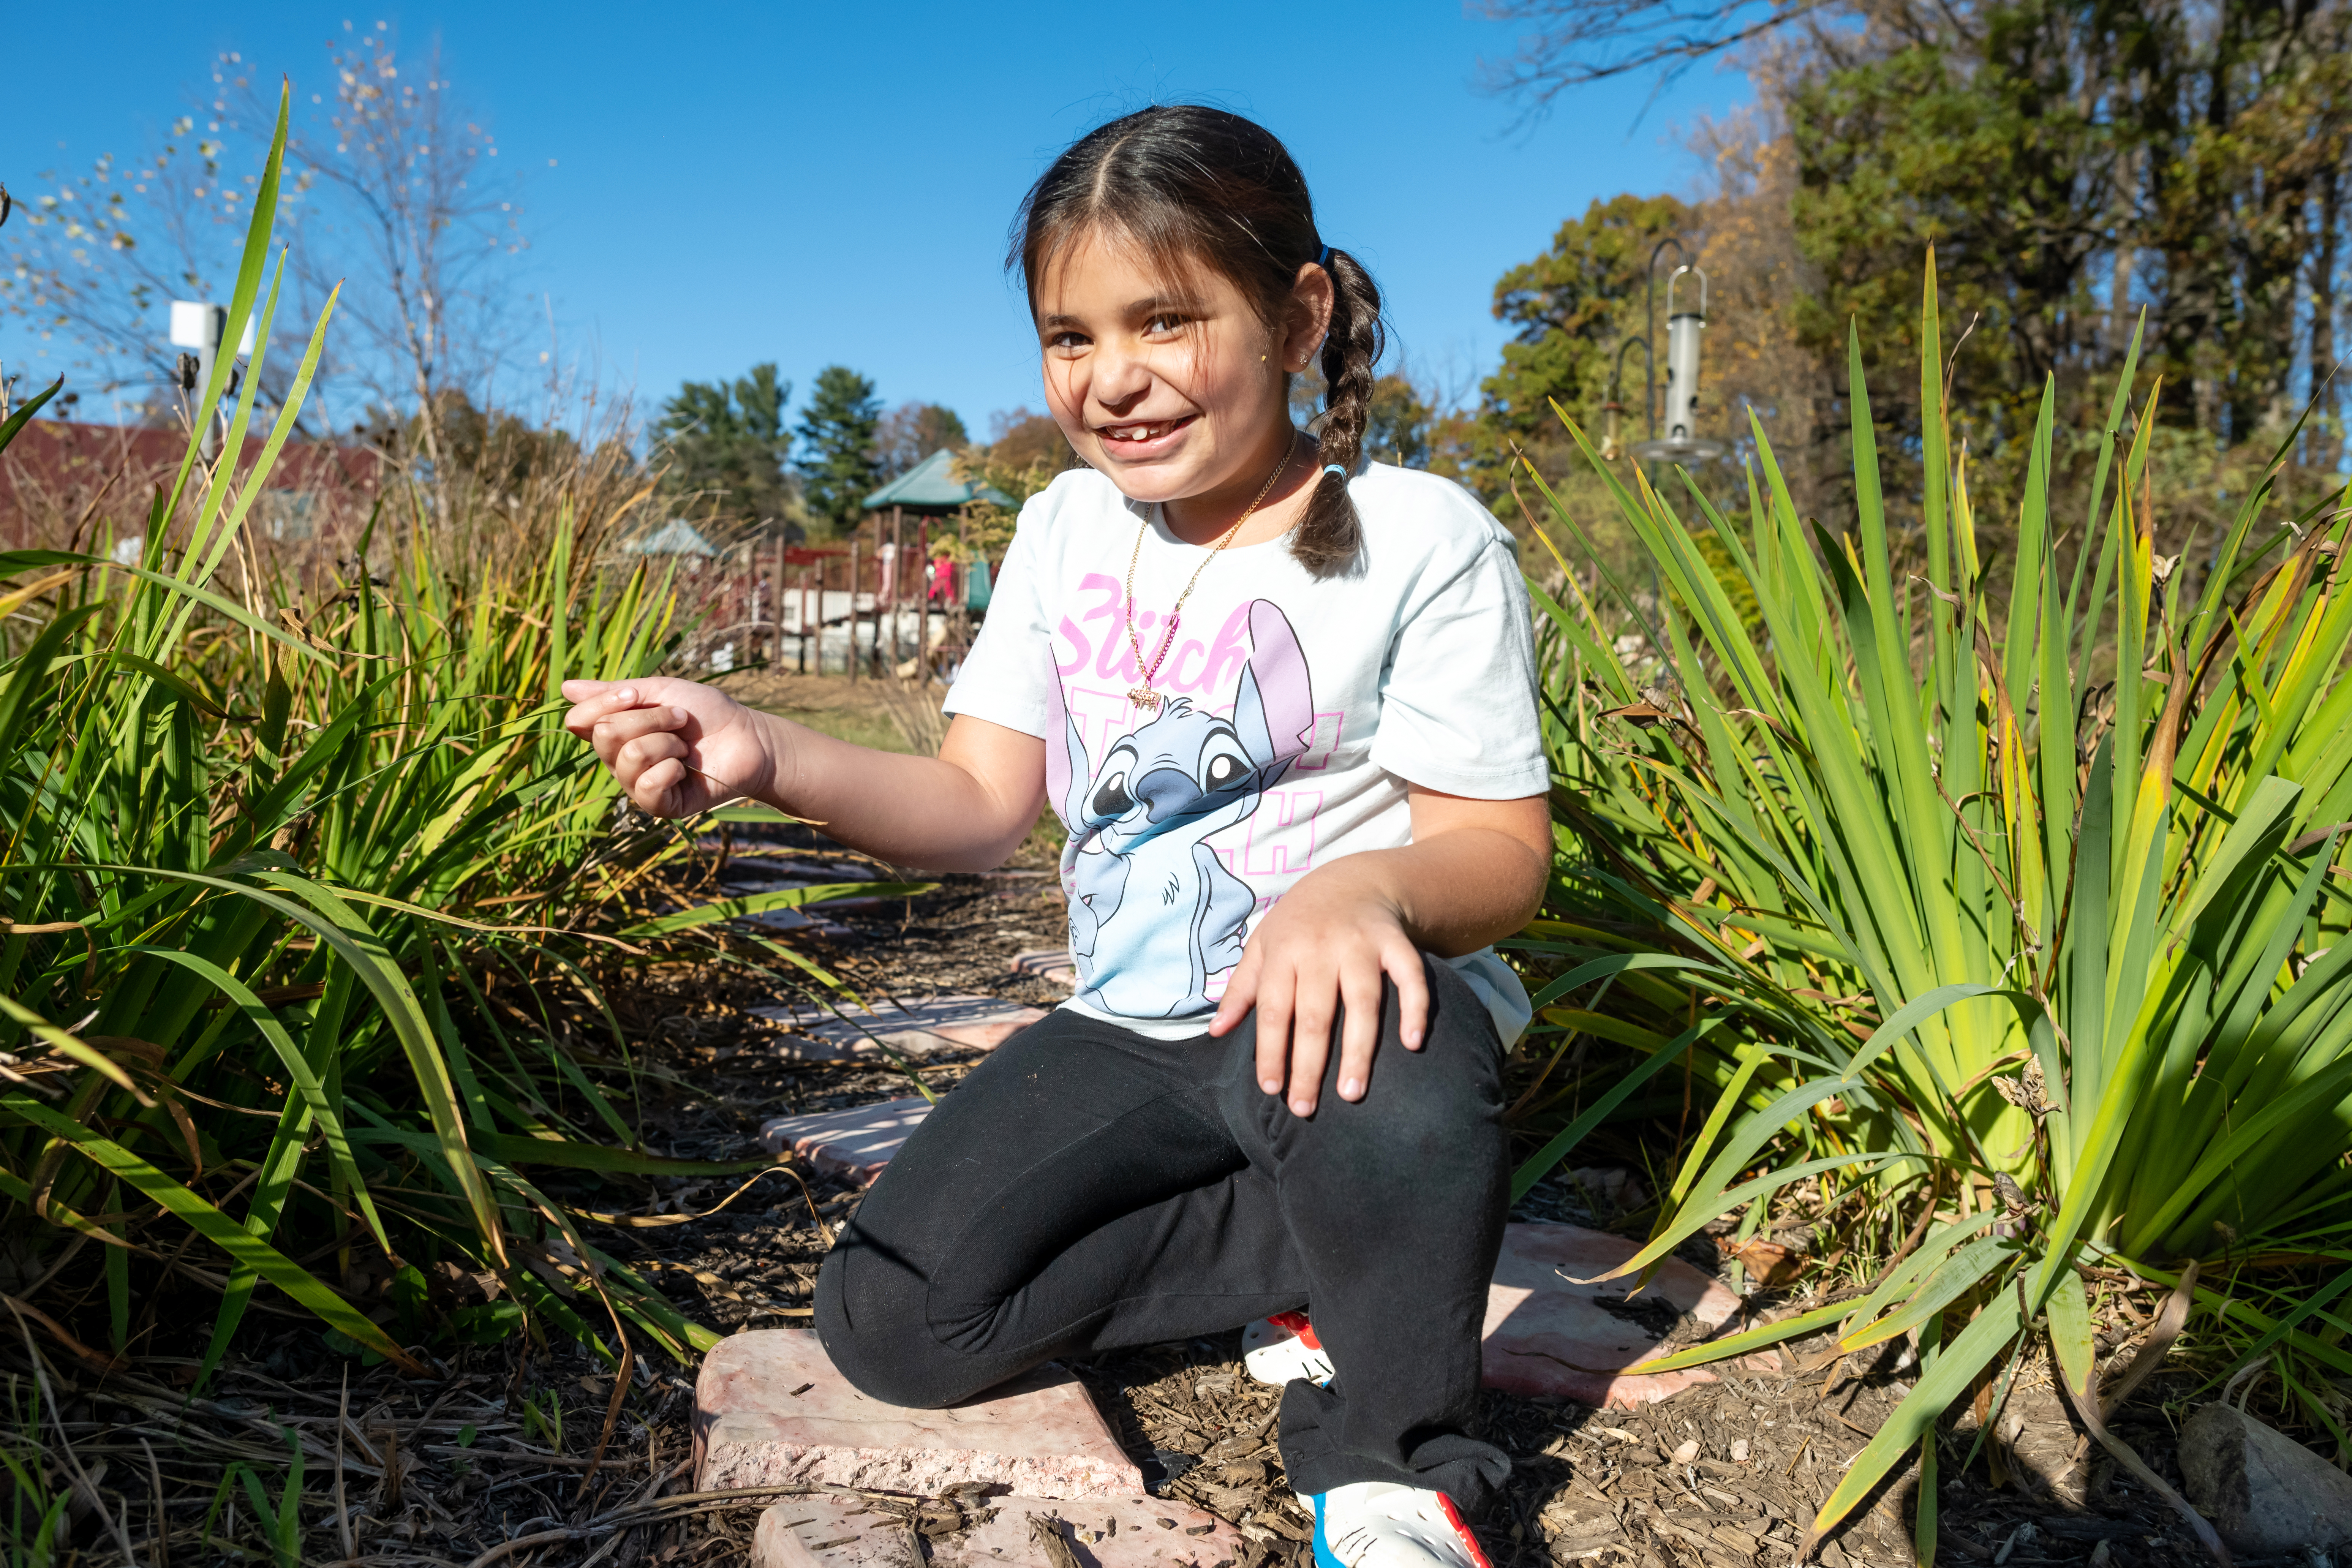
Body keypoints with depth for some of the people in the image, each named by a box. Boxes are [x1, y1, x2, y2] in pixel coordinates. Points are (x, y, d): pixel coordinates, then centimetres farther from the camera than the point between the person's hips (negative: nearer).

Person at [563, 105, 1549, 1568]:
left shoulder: (1422, 538, -9)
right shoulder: (1066, 531, 6)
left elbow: (1504, 850, -10)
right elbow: (980, 806, 2)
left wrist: (1369, 888, -35)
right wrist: (765, 756, -16)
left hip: (1333, 1009, -5)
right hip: (1134, 1032, 5)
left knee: (1393, 1099, -41)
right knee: (889, 1318, -10)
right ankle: (1308, 1254, 1)